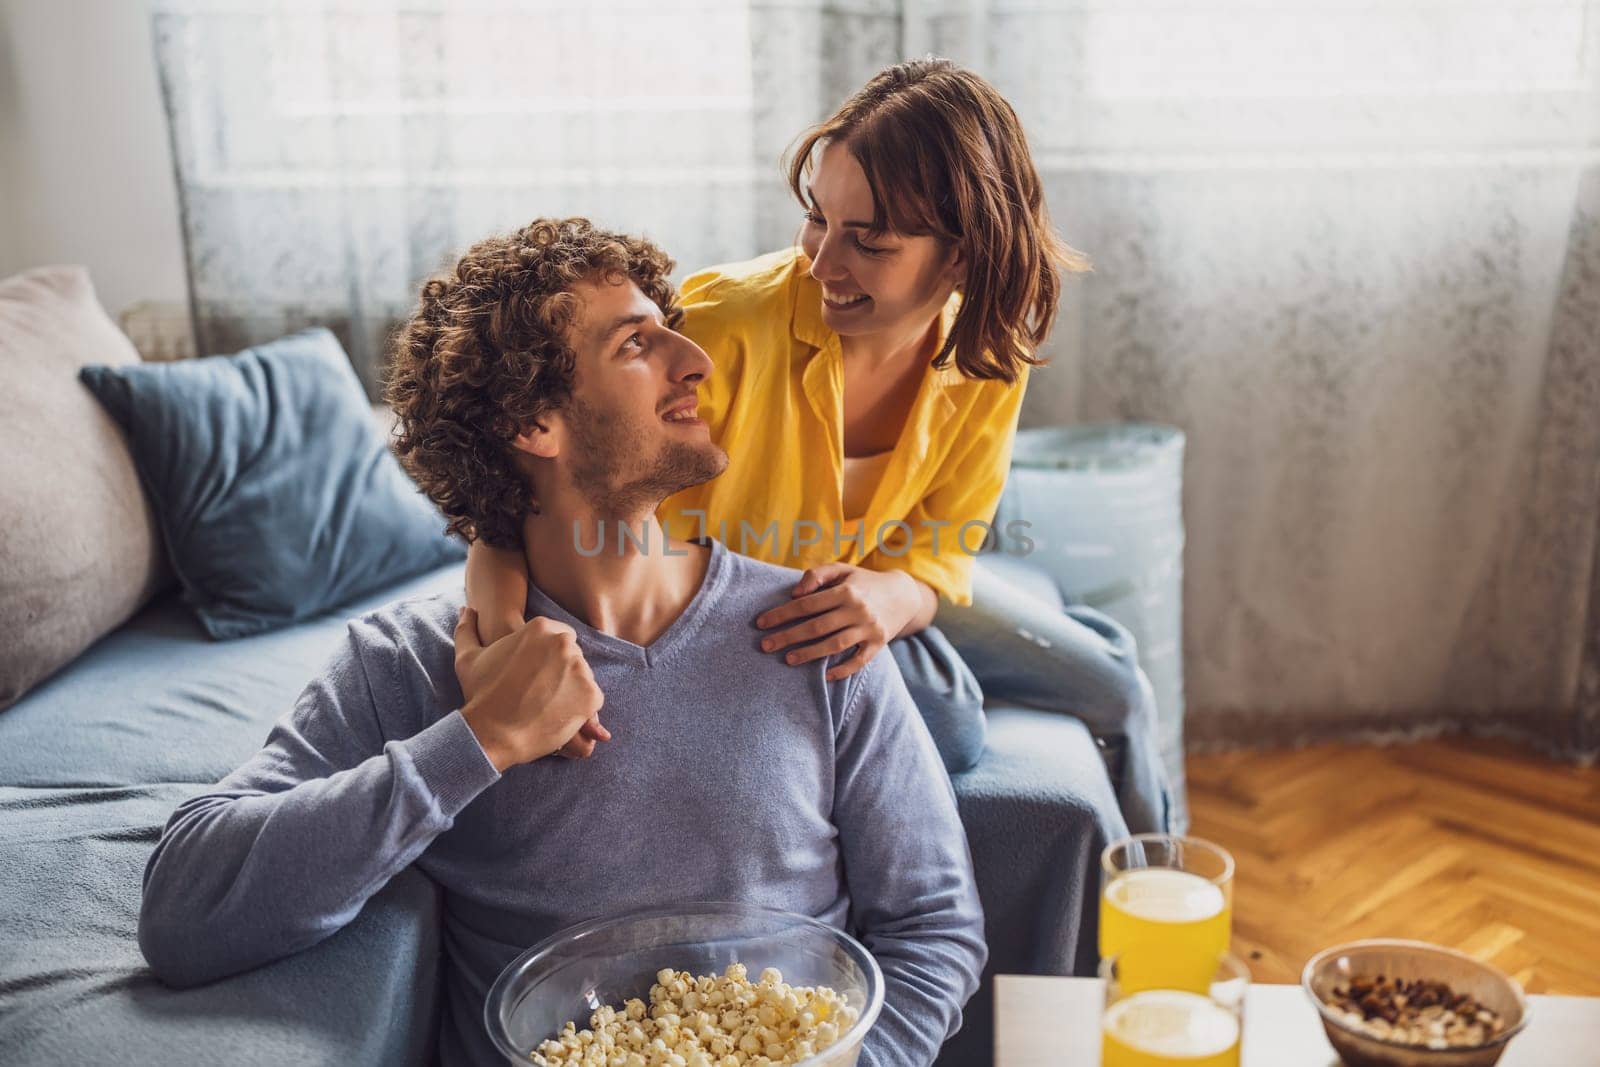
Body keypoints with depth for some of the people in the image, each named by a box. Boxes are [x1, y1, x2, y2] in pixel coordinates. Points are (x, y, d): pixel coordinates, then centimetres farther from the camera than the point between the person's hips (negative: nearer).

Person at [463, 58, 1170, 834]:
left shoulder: (989, 361, -19)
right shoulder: (731, 321, -36)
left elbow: (937, 560, -14)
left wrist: (890, 598, -40)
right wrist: (502, 633, -55)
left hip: (864, 589, 5)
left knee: (1114, 686, 8)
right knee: (946, 719, -29)